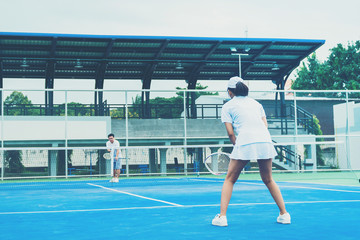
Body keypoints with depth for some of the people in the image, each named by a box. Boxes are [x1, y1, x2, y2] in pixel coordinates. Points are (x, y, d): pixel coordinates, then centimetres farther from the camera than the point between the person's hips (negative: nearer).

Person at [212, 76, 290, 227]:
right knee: (268, 180, 20)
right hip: (265, 141, 4)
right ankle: (284, 214, 18)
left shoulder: (228, 106, 14)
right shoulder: (256, 103, 27)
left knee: (229, 180, 11)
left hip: (245, 142, -4)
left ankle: (222, 216, 3)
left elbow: (230, 132, 4)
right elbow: (265, 125, 20)